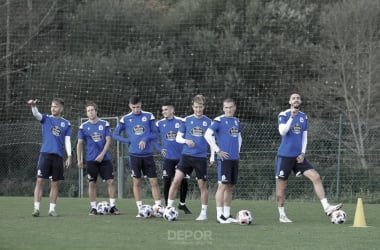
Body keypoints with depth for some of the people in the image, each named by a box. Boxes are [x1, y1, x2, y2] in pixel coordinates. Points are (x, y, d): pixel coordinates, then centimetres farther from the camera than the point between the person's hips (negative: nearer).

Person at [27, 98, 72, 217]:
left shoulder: (66, 123, 10)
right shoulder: (46, 119, 7)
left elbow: (67, 141, 7)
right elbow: (36, 114, -13)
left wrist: (69, 156, -4)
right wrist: (33, 106, -35)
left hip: (58, 156, 2)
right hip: (45, 153, -2)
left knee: (55, 183, 4)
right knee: (40, 180, -8)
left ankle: (52, 209, 11)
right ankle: (36, 208, -8)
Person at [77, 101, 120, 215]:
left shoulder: (105, 124, 2)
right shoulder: (83, 126, 2)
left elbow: (108, 141, -1)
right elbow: (80, 144, 6)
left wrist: (102, 155, -12)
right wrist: (79, 160, 1)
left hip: (105, 158, 0)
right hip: (91, 159, 0)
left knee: (110, 181, -4)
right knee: (92, 183, 1)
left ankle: (112, 206, 3)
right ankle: (93, 208, 7)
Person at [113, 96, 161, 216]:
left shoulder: (149, 116, 2)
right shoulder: (125, 119, 3)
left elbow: (155, 134, 4)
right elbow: (116, 135, 8)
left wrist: (145, 139, -16)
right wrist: (130, 141, -4)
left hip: (148, 154, 0)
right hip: (134, 155, 0)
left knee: (154, 181, -2)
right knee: (137, 182, 3)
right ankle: (140, 209, 8)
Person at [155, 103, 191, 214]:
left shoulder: (181, 121, -3)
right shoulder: (160, 123, 2)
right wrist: (160, 149, 3)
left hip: (181, 157, -1)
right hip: (168, 158, 1)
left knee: (184, 181, 2)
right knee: (167, 181, -2)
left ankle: (182, 204, 21)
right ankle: (167, 206, 8)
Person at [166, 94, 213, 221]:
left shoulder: (208, 122, 3)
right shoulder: (186, 120, 4)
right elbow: (178, 138, 8)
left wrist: (212, 156, 0)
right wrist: (186, 141, -13)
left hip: (201, 157, 0)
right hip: (186, 155, 0)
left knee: (202, 184, 3)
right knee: (176, 180, -11)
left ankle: (204, 213, 13)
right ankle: (169, 207, -3)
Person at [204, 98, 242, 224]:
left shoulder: (236, 121, 14)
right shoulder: (219, 120, -8)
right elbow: (207, 135, -16)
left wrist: (237, 150, 16)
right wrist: (218, 150, -15)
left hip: (235, 159, 7)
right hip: (224, 158, -7)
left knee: (230, 187, 9)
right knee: (223, 185, -8)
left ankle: (227, 215, 15)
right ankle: (219, 215, -7)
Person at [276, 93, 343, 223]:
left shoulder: (303, 117, 11)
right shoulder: (283, 115, -5)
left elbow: (304, 136, 13)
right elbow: (282, 131, -21)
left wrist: (303, 153, 0)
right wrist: (292, 116, -29)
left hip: (298, 157, 5)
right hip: (285, 156, -4)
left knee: (316, 177, -10)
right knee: (282, 186, 1)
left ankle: (326, 207, -13)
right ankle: (282, 215, 14)